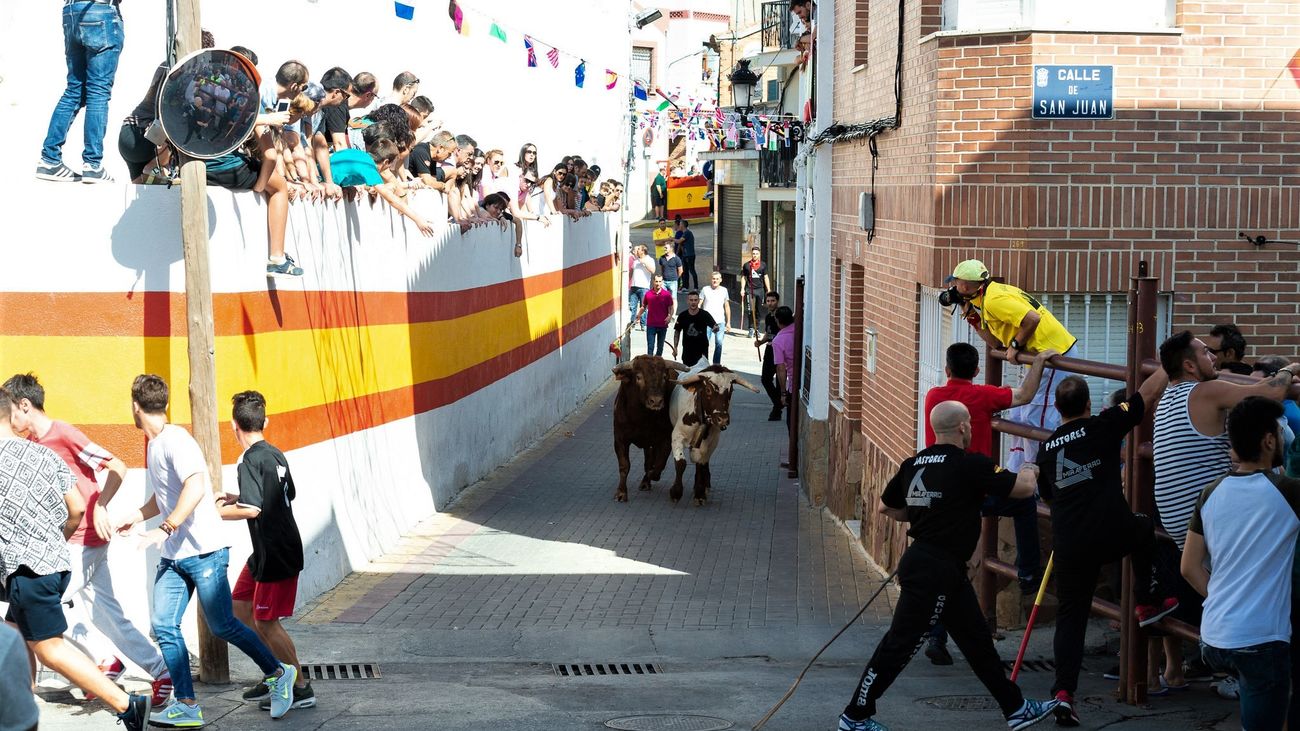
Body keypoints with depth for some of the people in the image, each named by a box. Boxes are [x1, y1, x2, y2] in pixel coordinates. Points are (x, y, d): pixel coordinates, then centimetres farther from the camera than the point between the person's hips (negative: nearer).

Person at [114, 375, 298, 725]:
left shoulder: (175, 440, -16)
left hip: (203, 551, -9)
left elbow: (195, 488, -31)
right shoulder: (153, 445, 14)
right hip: (173, 556, 9)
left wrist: (165, 528, -32)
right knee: (164, 626, 0)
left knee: (222, 626, -2)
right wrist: (135, 517, 19)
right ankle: (186, 706, 3)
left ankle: (278, 673, 16)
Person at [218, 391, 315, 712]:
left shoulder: (250, 460, -18)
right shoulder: (275, 454, 9)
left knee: (266, 622, -2)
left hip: (276, 554, -9)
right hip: (267, 551, 9)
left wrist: (215, 513, -13)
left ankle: (301, 689, 5)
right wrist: (236, 498, 23)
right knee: (240, 606, 17)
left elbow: (252, 509, -27)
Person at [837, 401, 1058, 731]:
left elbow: (886, 507, 17)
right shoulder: (970, 465, -16)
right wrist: (1028, 471, 9)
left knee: (977, 640, 15)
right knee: (901, 642, -1)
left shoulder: (913, 464, 6)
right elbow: (1024, 488, -12)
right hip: (933, 571, -9)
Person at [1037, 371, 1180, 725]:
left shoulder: (1047, 449, 13)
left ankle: (1064, 692, -3)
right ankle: (1147, 600, 33)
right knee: (1144, 526, 32)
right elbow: (1148, 394, 6)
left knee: (1070, 616, 10)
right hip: (1111, 534, -3)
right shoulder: (1103, 427, -1)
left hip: (1068, 545, 3)